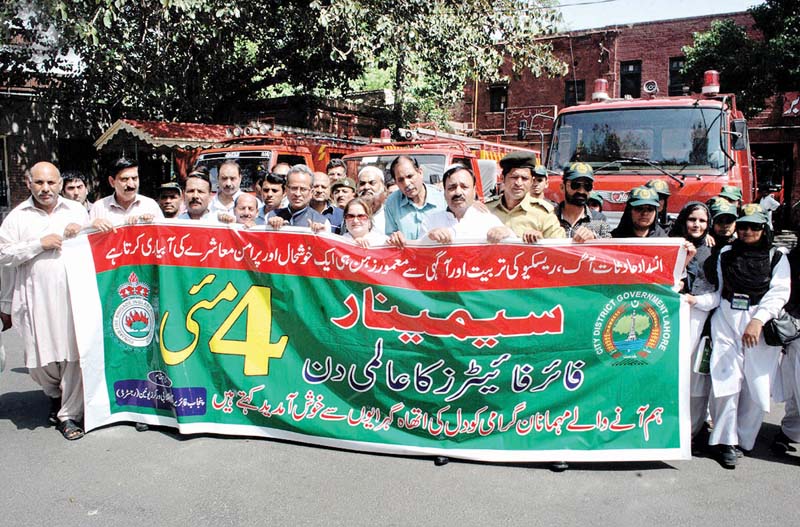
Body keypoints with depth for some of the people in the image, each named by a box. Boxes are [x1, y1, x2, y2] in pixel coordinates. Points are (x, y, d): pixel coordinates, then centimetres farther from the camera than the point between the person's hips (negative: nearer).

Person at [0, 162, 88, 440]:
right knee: (40, 360, 4)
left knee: (75, 354, -3)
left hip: (74, 294, 0)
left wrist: (82, 231, -3)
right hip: (37, 299, 0)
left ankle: (69, 414, 9)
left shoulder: (77, 210, 13)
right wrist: (39, 244, -10)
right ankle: (55, 394, 36)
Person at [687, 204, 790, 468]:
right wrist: (696, 300, -8)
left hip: (761, 327, -1)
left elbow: (778, 294, -5)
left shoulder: (777, 258, 7)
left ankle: (743, 439, 16)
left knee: (757, 387, -1)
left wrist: (758, 320, -20)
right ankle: (725, 441, 2)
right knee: (726, 382, -8)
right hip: (726, 322, 1)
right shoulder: (726, 254, 13)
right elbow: (719, 293, 11)